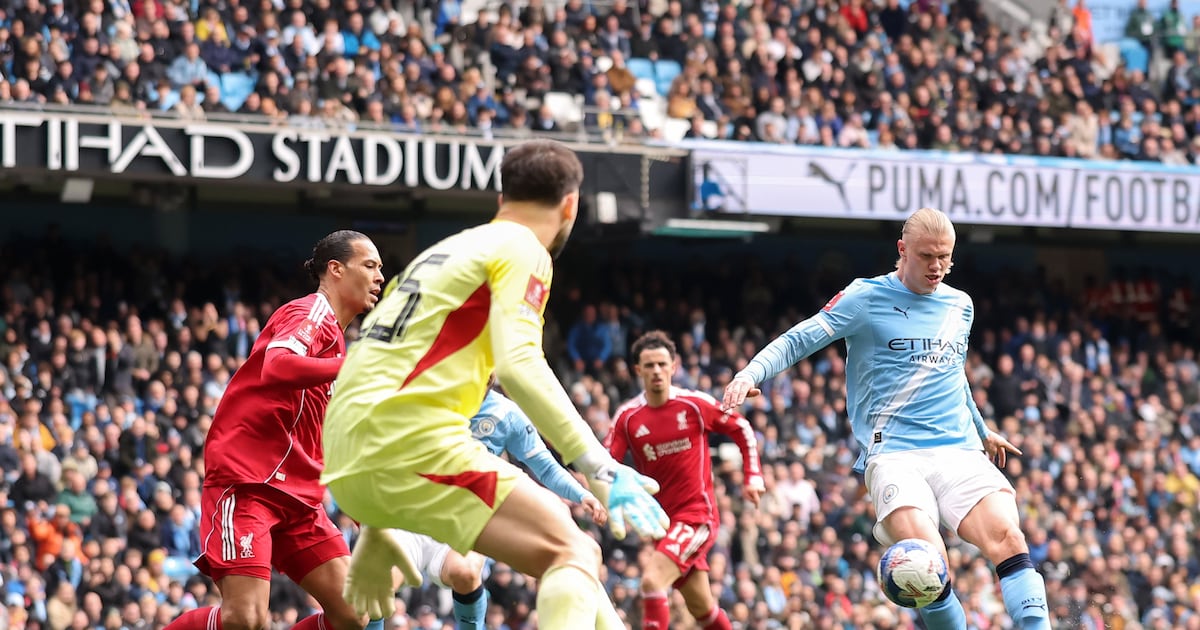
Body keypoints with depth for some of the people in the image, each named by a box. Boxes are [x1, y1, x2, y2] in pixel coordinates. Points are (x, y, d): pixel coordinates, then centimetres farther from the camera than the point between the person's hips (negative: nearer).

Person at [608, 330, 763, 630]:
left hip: (697, 515, -5)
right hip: (661, 521, 5)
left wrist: (753, 476, -2)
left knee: (651, 580, -25)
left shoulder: (696, 404, -7)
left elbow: (743, 430, 5)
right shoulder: (628, 417, 0)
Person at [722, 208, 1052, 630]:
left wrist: (982, 431, 48)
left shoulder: (960, 306, 18)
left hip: (959, 451, 4)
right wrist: (752, 373, -19)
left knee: (1008, 539, -22)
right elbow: (798, 340, -1)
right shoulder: (867, 297, 3)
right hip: (893, 453, -4)